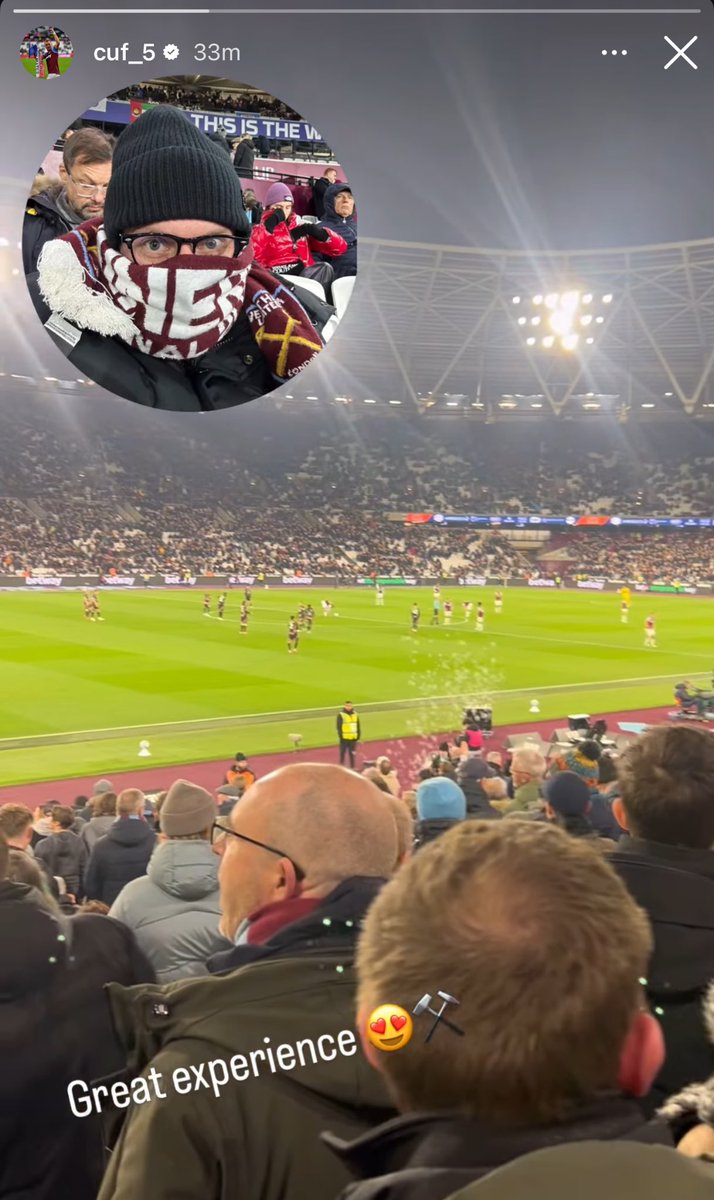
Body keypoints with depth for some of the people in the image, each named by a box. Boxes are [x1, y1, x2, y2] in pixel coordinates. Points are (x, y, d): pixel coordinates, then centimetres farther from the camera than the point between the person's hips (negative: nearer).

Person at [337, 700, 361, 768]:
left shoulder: (355, 715, 6)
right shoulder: (341, 715, -8)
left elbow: (358, 727, 11)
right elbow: (339, 727, -8)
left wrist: (358, 737, 7)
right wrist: (340, 737, -13)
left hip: (353, 739, 3)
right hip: (344, 739, -3)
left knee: (352, 754, 9)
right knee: (342, 753, 7)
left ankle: (352, 767, 17)